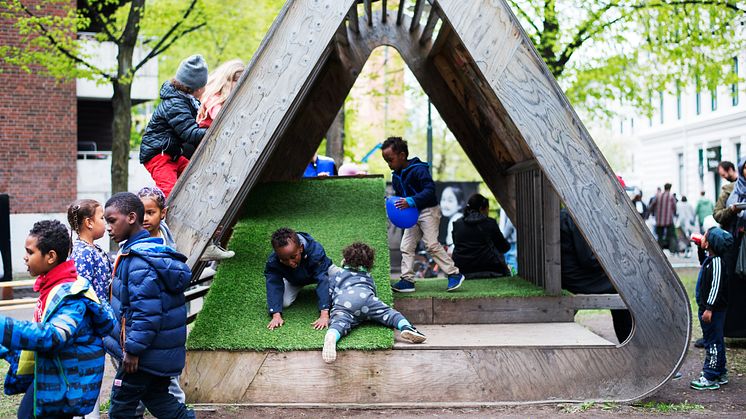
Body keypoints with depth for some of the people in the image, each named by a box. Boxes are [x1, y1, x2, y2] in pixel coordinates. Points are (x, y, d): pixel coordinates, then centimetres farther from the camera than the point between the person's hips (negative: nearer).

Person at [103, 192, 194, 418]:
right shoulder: (155, 250, 9)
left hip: (143, 356, -9)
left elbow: (146, 311, -27)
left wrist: (133, 349, -21)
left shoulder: (139, 261, -23)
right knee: (157, 397, 22)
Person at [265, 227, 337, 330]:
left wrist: (324, 315, -54)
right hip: (294, 280, 2)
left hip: (322, 270, -1)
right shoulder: (272, 261, -36)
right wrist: (276, 316, -49)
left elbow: (322, 281, -46)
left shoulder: (315, 252, -43)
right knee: (283, 303, -19)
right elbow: (274, 286, -36)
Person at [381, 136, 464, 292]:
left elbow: (430, 190, -25)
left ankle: (454, 274, -6)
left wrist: (411, 201, -34)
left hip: (428, 211, -9)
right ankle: (407, 280, 4)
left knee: (432, 244, -13)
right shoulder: (396, 176, 9)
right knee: (406, 246, 2)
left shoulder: (418, 169, -18)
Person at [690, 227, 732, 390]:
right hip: (707, 307, 10)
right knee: (716, 341, 17)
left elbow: (716, 286, -24)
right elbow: (704, 264, 34)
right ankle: (720, 374, 27)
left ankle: (711, 378, -1)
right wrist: (700, 250, 22)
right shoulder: (710, 259, 9)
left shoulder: (717, 261, -21)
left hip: (713, 309, -10)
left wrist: (709, 308, -23)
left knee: (713, 342, -5)